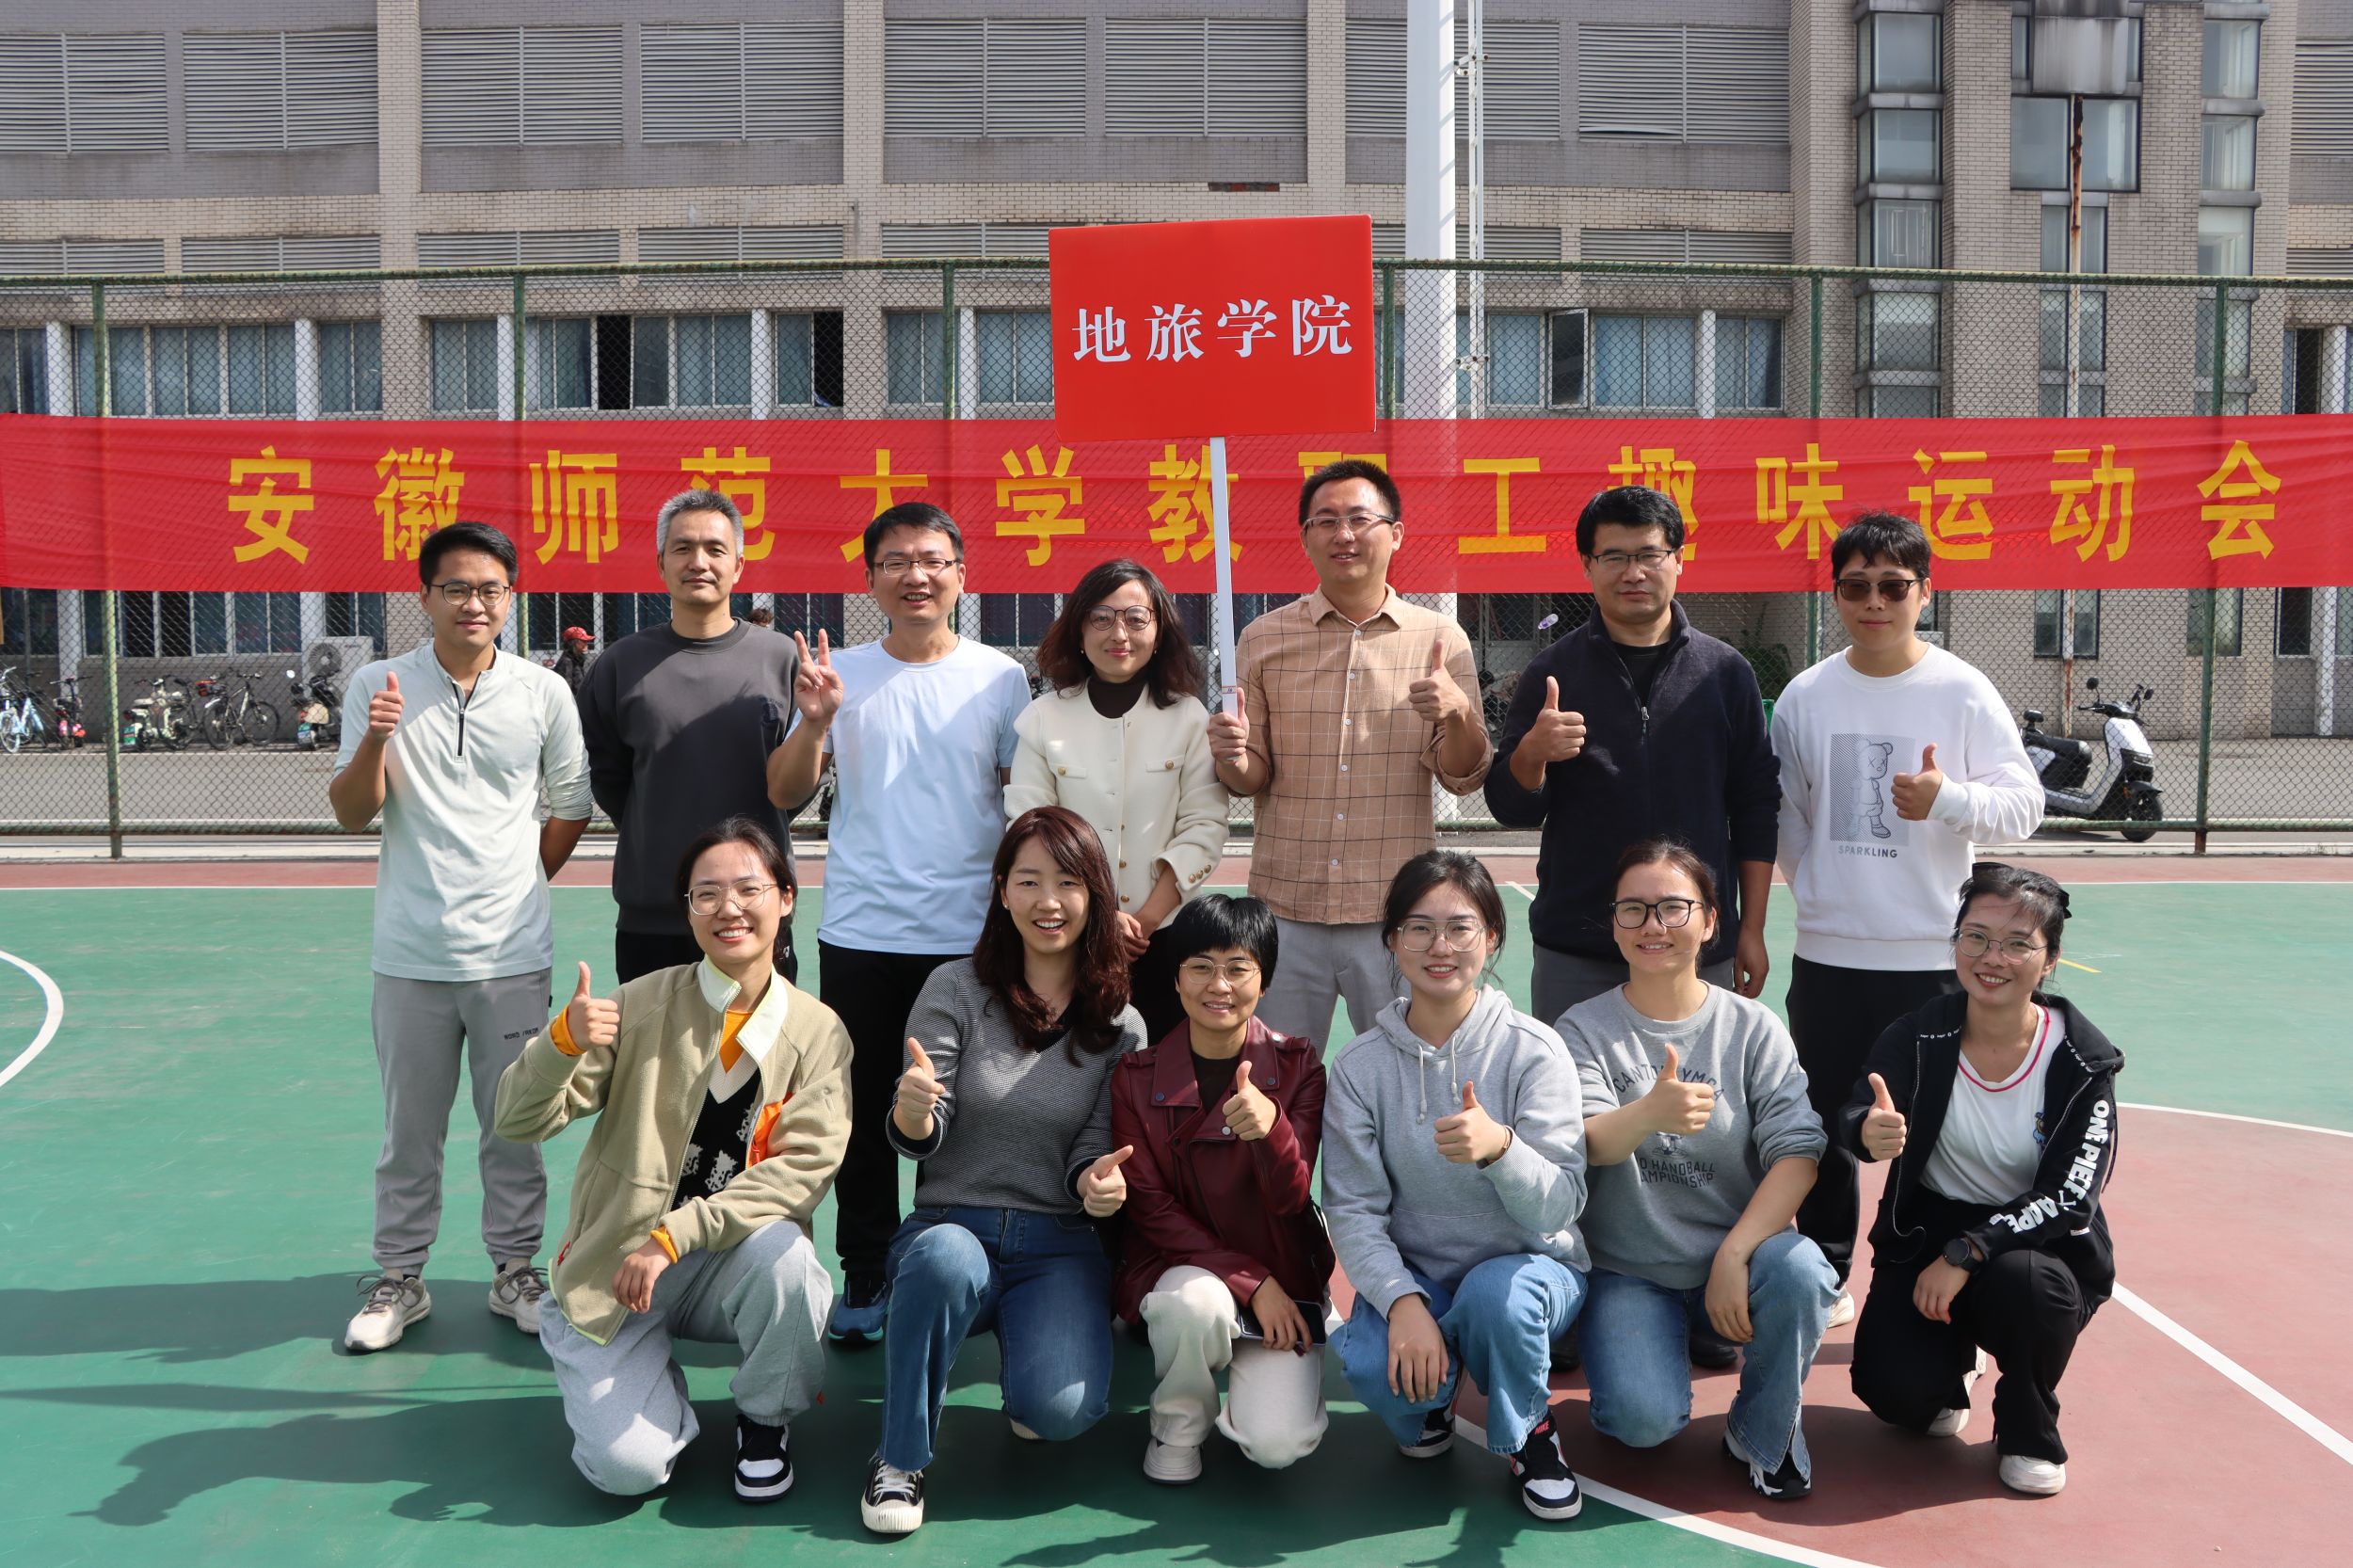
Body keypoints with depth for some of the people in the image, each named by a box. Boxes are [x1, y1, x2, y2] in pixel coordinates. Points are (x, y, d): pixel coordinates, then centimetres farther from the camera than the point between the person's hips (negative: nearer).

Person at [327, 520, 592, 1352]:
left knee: (514, 1126, 9)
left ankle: (515, 1269, 24)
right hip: (411, 955, 0)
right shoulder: (378, 685, -1)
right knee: (409, 1130, 10)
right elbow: (352, 814, -3)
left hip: (512, 954, 0)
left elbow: (571, 806, 11)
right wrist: (375, 739, -19)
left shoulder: (545, 691, 0)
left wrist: (522, 881, 8)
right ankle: (400, 1277, 24)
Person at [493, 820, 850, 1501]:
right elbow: (518, 1120, -11)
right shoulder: (644, 1005, -8)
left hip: (733, 1261, 1)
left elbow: (806, 1165, -14)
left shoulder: (818, 1031, -4)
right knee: (627, 1468, -19)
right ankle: (658, 1394, 18)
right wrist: (564, 1040, -33)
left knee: (782, 1249, -33)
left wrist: (675, 1236, -24)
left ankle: (765, 1421, -3)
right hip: (615, 1264, -1)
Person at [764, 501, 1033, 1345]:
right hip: (860, 934, 1)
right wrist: (813, 723, -15)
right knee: (863, 1109, 8)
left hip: (969, 935, -1)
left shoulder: (1000, 677, 3)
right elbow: (786, 793, 2)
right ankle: (865, 1277, 22)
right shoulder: (838, 673, 4)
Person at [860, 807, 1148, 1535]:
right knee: (946, 1260, -37)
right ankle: (900, 1461, -14)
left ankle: (1033, 1343, 13)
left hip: (1060, 1248, 1)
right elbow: (922, 1139, -6)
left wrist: (1096, 1178, -21)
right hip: (953, 1224, -1)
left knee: (1058, 1409, -25)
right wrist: (910, 1112, -31)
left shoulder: (1119, 1026, 4)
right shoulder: (956, 991, -1)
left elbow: (1093, 1145, 4)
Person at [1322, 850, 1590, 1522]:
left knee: (1497, 1293, -36)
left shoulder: (1534, 1051, -12)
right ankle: (1428, 1402, 10)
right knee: (1372, 1364, -30)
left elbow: (1558, 1209, -18)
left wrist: (1498, 1146, -39)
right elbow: (1353, 1211, -9)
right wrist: (1403, 1302, -27)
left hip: (1530, 1267, -1)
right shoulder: (1359, 1066, -6)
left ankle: (1529, 1431, -2)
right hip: (1412, 1273, 1)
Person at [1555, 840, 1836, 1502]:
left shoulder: (1754, 1027, -1)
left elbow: (1798, 1151, -11)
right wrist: (1651, 1113, -43)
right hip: (1628, 1271, -1)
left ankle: (1763, 1430, -2)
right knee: (1644, 1419, -25)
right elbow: (1588, 1145, -20)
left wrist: (1735, 1254, -24)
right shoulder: (1585, 1029, -4)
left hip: (1735, 1253, 2)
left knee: (1800, 1270, -31)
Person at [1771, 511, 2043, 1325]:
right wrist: (1817, 890, 9)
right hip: (1826, 954, 3)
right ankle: (1825, 1279, 28)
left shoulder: (1963, 692, -5)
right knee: (1824, 1125, 12)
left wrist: (1948, 798, -23)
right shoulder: (1806, 696, 3)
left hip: (1933, 956, -3)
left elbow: (2024, 804, -6)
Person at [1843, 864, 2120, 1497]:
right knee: (1895, 1392, -21)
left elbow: (2072, 1198, -17)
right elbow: (1855, 1119, -27)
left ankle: (2029, 1435, -2)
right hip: (1927, 1236, 1)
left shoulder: (2081, 1060, -13)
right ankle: (1953, 1363, 20)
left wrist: (1967, 1254, -28)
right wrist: (1869, 1131, -53)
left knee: (2024, 1282, -36)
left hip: (2038, 1246, 0)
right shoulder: (1919, 1036, -11)